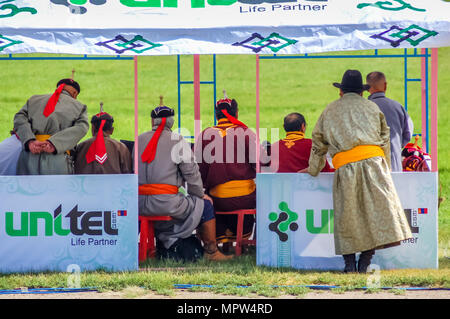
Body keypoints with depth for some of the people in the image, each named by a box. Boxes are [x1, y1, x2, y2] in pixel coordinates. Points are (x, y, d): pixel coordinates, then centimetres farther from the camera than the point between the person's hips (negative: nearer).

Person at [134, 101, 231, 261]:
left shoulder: (139, 140, 14)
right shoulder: (177, 140, 0)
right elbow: (191, 171, -1)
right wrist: (200, 194, 15)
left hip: (140, 204, 6)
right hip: (165, 202, -6)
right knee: (206, 205, 13)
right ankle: (211, 251, 19)